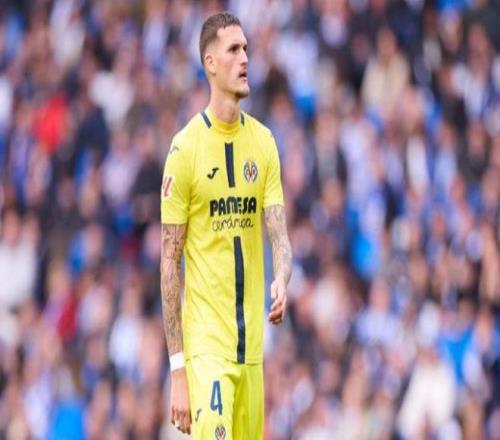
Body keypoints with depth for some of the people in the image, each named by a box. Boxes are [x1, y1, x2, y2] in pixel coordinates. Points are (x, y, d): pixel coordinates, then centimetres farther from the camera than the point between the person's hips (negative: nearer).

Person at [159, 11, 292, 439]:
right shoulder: (185, 148, -6)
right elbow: (170, 260, -5)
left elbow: (278, 233, 4)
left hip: (251, 341, 5)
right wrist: (177, 368, -8)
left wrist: (282, 283, -20)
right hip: (205, 338, -5)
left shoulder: (263, 142, 9)